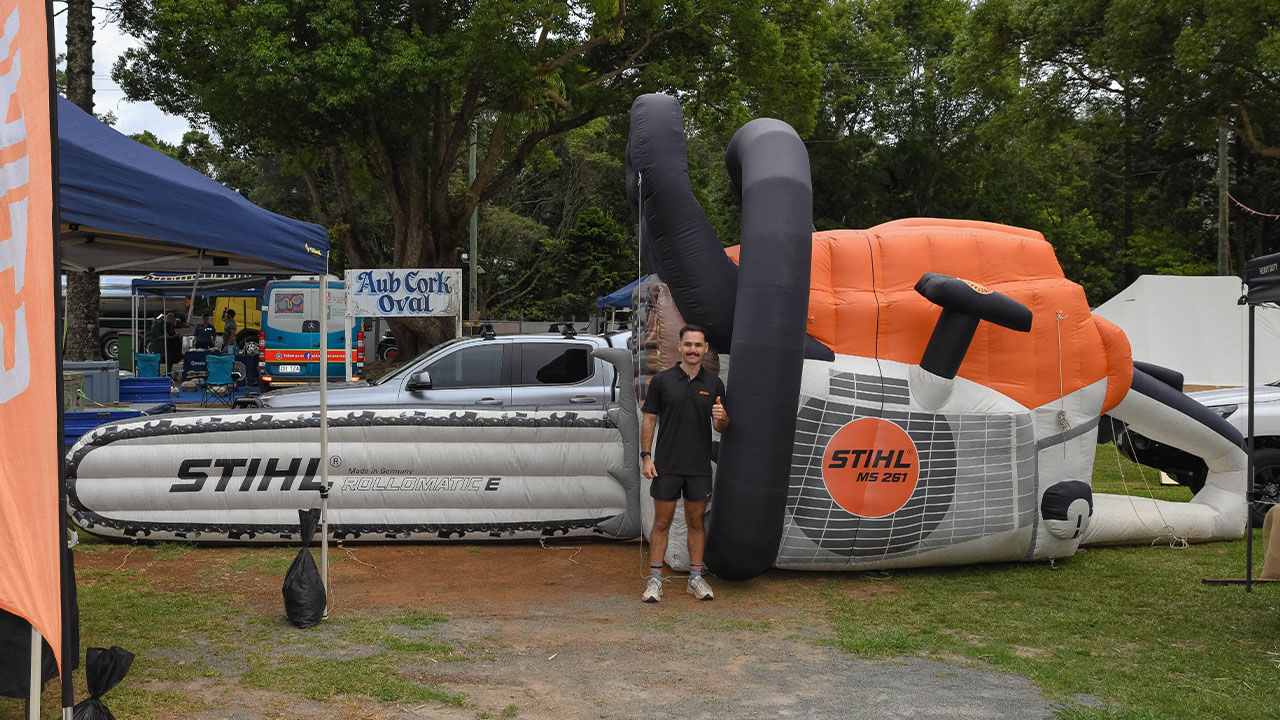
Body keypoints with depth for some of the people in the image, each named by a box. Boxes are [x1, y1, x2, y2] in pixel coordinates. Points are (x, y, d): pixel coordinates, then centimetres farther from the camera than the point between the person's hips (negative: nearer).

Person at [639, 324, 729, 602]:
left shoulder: (714, 384, 5)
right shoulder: (662, 381, -1)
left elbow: (720, 427, 8)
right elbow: (649, 420, 1)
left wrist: (721, 418, -16)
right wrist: (646, 457, -6)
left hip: (699, 466, 2)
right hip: (666, 465, -2)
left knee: (696, 522, 9)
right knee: (662, 523, 2)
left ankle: (696, 578, 18)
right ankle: (655, 580, 8)